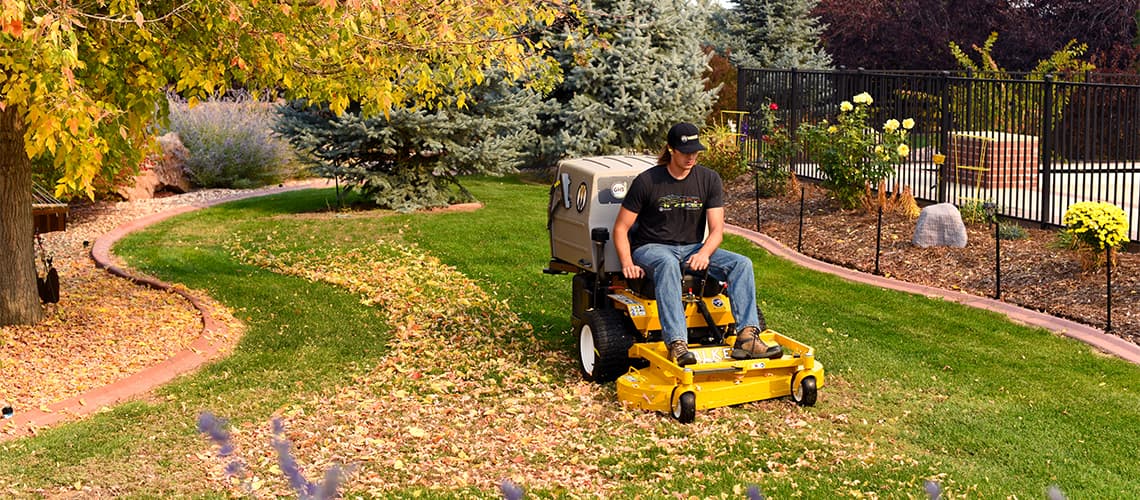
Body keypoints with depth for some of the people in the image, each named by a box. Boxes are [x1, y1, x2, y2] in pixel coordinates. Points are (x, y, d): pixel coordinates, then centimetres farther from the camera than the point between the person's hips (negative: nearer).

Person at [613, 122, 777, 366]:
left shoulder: (709, 180, 3)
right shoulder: (647, 181, -7)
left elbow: (716, 229, -1)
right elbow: (621, 228, -4)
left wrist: (704, 253, -23)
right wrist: (627, 263, -20)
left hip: (692, 249, 4)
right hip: (651, 248, -4)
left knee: (741, 263, -19)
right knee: (667, 263, -40)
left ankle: (747, 336, -33)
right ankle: (677, 344, -50)